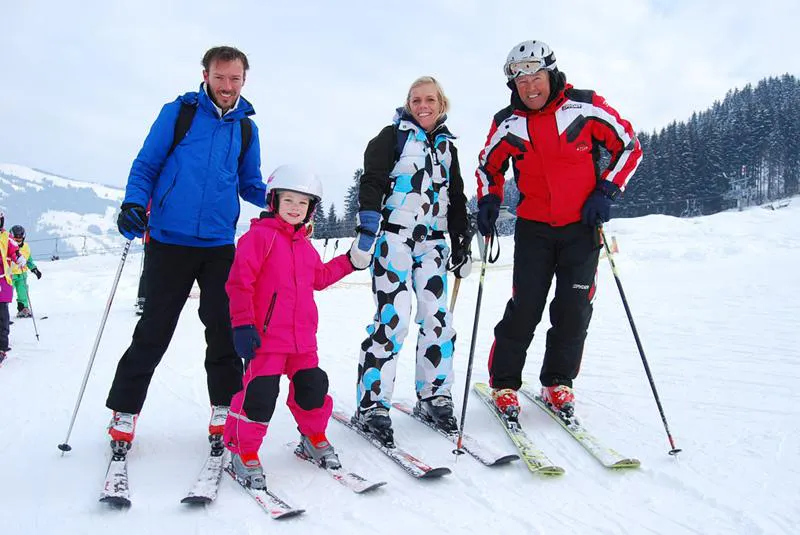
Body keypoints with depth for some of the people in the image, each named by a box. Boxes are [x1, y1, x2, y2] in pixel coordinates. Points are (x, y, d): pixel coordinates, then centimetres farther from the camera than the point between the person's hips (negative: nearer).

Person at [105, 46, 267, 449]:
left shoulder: (246, 127, 13)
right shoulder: (178, 112, 3)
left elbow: (250, 185, 19)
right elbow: (146, 165, 5)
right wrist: (134, 204, -13)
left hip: (220, 245, 2)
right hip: (169, 240, -2)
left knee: (223, 328, 1)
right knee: (155, 329, 4)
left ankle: (225, 408, 15)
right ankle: (124, 410, 20)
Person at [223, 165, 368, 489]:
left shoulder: (305, 245, 16)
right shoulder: (259, 235, -8)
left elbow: (319, 277, 29)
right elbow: (239, 282, -14)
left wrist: (351, 261, 23)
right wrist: (242, 324, -18)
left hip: (303, 337, 7)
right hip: (266, 337, -7)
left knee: (312, 387, 12)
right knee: (260, 394, -6)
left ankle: (314, 438, 34)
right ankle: (242, 451, 13)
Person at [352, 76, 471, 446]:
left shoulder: (446, 145, 18)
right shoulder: (394, 135, 1)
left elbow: (456, 199, 22)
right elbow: (372, 181, -8)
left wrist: (461, 242, 17)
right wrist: (367, 225, -20)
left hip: (431, 240, 6)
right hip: (393, 235, -5)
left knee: (438, 317, 2)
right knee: (393, 318, -12)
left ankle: (434, 397, 17)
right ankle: (371, 406, -4)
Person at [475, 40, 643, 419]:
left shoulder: (587, 107, -8)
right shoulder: (507, 124, -3)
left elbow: (629, 147, 1)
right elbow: (488, 167, 14)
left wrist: (606, 191, -10)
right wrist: (488, 202, -4)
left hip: (582, 227, 0)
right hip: (533, 229, 0)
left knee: (574, 310, 2)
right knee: (524, 309, -5)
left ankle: (558, 383, 21)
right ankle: (503, 384, 11)